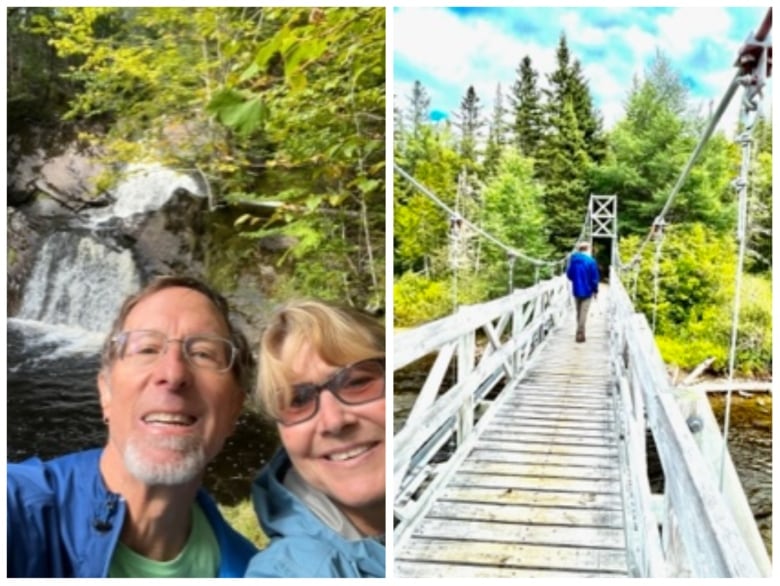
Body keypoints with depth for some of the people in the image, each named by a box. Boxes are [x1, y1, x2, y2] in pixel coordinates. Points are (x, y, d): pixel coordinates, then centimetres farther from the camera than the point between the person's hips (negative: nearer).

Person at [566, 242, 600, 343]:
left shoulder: (572, 260, 0)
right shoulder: (590, 261, -12)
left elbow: (569, 275, 9)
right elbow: (595, 278, -10)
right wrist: (595, 290, 2)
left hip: (576, 290, 4)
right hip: (586, 291, -4)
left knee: (579, 312, 16)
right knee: (583, 313, -2)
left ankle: (580, 333, 24)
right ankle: (580, 334, -6)